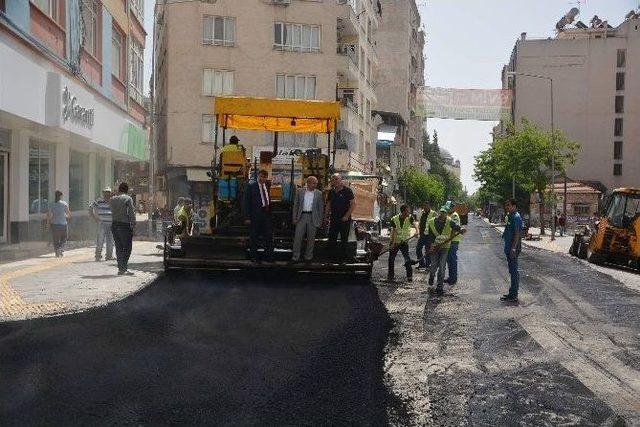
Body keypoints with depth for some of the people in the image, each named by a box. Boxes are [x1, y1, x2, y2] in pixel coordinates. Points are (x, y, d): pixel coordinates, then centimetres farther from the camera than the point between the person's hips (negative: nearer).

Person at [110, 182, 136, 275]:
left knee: (119, 248, 10)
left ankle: (120, 268, 12)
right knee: (127, 248, -1)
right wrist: (133, 224, -7)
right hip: (125, 225, -5)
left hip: (114, 225, 5)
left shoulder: (112, 199, 10)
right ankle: (123, 269, -7)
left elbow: (112, 212, 8)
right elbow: (132, 212, -12)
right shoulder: (128, 199, -7)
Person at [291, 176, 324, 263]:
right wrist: (294, 218, 1)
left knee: (311, 238, 6)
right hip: (301, 216, 0)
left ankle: (308, 256, 20)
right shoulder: (300, 192, 2)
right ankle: (295, 256, 5)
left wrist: (320, 220, 2)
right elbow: (296, 205, 6)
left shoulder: (319, 193, 2)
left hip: (313, 218, 0)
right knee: (298, 236, -3)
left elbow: (321, 207, 6)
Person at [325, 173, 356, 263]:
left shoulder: (347, 191, -6)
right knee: (331, 240, 4)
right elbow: (328, 204, 16)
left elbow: (353, 204, -9)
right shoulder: (331, 192, 9)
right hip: (333, 219, 5)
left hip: (344, 220, -5)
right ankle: (335, 257, 16)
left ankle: (342, 259, 11)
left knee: (344, 240, 3)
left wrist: (347, 216, -14)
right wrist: (326, 215, 4)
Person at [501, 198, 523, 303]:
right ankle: (512, 293, 23)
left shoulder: (516, 217, -16)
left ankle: (513, 296, -2)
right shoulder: (511, 216, 15)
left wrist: (513, 248, -25)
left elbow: (517, 234, -22)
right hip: (509, 248, 11)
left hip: (513, 249, -11)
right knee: (512, 271, 15)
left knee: (513, 271, -6)